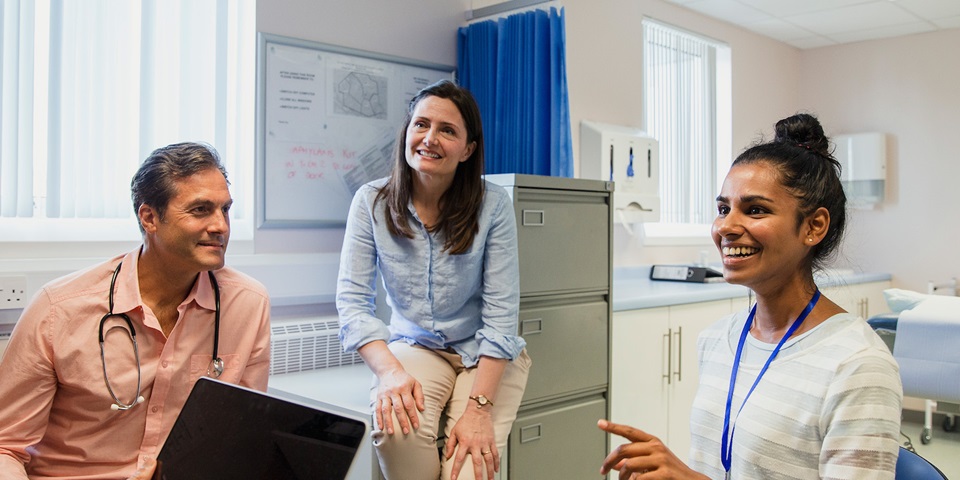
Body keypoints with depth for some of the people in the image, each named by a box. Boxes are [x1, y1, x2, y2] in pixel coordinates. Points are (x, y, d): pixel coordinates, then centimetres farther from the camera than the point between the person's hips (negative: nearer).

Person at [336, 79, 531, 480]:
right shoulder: (372, 201, -8)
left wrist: (478, 406, -24)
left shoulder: (493, 205, -13)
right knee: (395, 425, -30)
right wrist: (389, 371, -27)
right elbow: (353, 300, -11)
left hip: (486, 354, -1)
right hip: (414, 346, 1)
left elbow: (500, 313, -15)